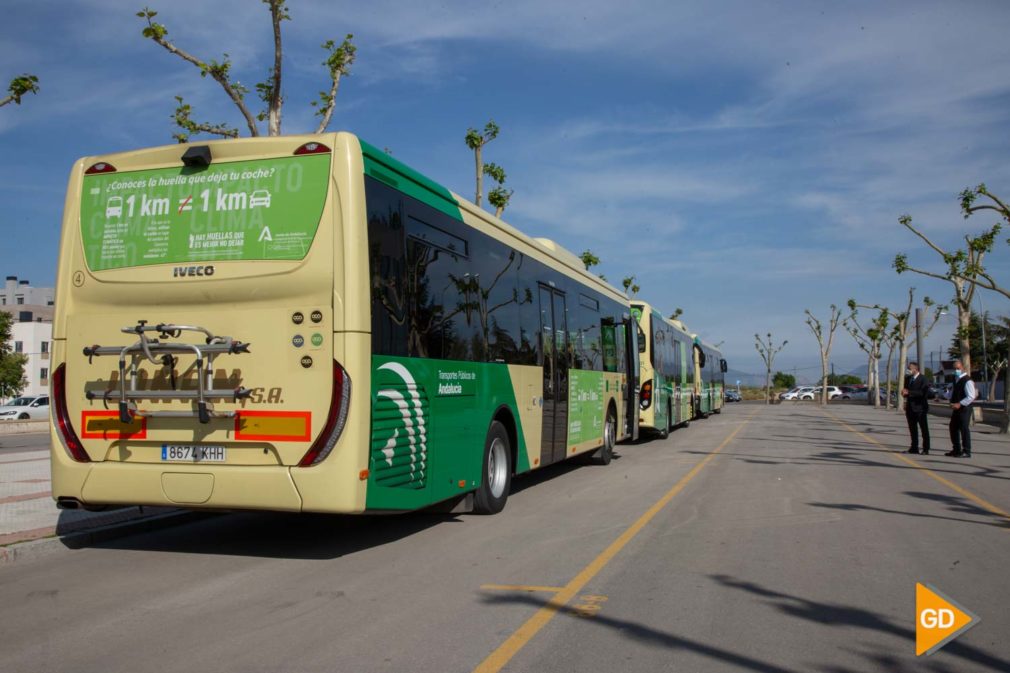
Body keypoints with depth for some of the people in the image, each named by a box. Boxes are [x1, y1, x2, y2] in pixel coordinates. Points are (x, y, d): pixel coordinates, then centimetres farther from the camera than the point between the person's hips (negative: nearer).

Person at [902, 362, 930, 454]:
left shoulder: (923, 379, -10)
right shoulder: (908, 379, 13)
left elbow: (923, 392, -22)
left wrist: (909, 392, -24)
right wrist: (904, 393, -2)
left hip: (920, 408, -7)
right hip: (910, 407, 7)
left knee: (924, 429, 0)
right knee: (912, 429, 11)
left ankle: (926, 449, 3)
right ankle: (914, 448, 19)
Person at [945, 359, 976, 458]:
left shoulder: (967, 381, -15)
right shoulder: (956, 379, 12)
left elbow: (971, 397, -21)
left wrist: (960, 404, -22)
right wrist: (952, 401, 7)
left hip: (964, 408, -9)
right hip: (956, 408, 9)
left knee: (964, 429, -5)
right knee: (953, 428, 13)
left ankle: (966, 451, 2)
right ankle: (956, 450, 25)